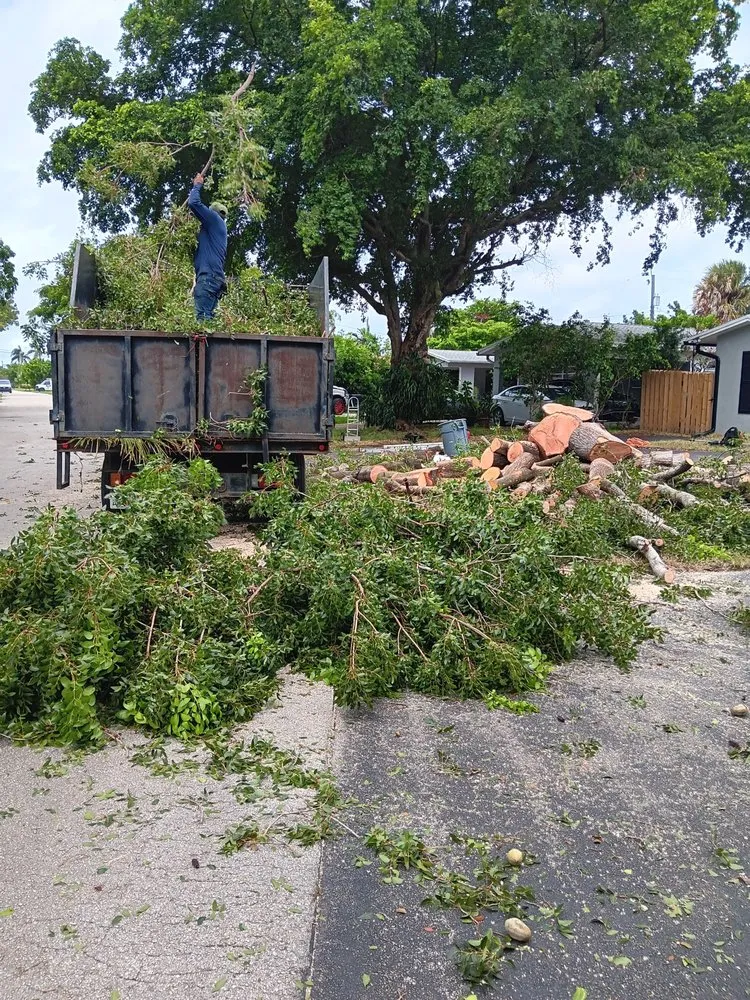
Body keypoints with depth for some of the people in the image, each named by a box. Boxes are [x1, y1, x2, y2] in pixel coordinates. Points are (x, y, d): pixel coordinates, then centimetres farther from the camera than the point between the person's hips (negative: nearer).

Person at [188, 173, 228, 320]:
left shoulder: (215, 218, 7)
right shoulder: (217, 228, 32)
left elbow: (193, 203, -2)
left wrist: (197, 185, 15)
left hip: (208, 276, -9)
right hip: (214, 277, 9)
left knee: (203, 317, -20)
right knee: (208, 317, 2)